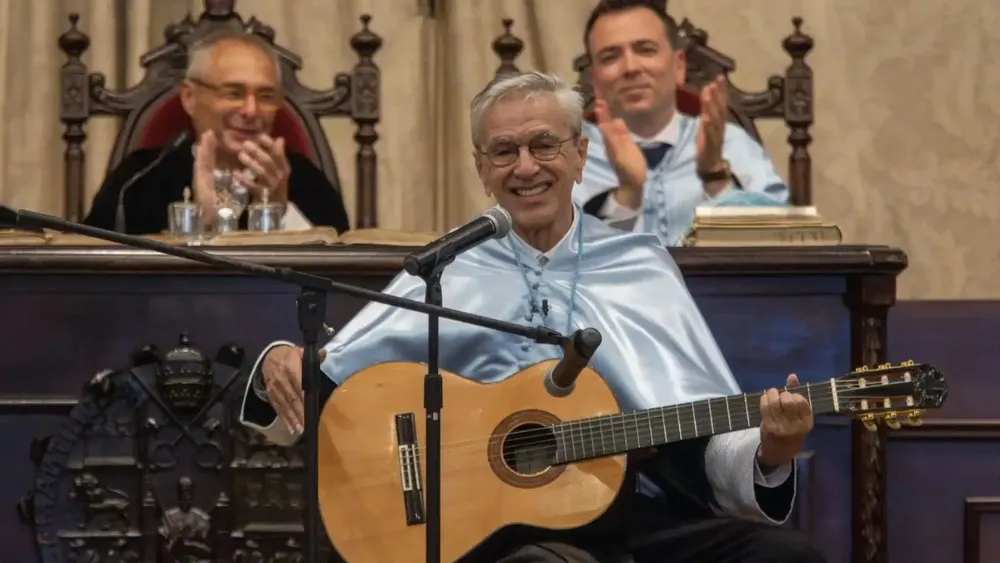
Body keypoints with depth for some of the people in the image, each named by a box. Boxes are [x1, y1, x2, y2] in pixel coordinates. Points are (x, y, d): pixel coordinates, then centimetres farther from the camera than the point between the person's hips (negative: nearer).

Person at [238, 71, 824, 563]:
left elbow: (711, 441, 13)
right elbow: (317, 395, 11)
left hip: (642, 513, 2)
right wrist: (281, 365, -12)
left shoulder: (643, 264, 16)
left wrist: (768, 457, -9)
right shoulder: (444, 275, 13)